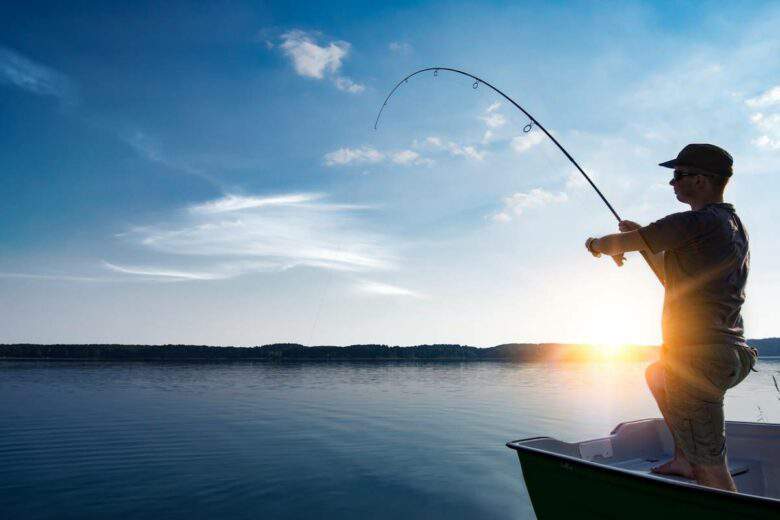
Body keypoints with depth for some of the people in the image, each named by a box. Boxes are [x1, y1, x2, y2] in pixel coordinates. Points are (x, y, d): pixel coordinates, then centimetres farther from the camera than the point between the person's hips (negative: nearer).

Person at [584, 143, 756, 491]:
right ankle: (684, 459, 31)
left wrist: (597, 245, 13)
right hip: (731, 355, 10)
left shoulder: (692, 224, -16)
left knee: (711, 469, -5)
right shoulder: (734, 225, 14)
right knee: (656, 376, 35)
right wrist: (644, 240, 17)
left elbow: (617, 244, -9)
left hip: (699, 357, -10)